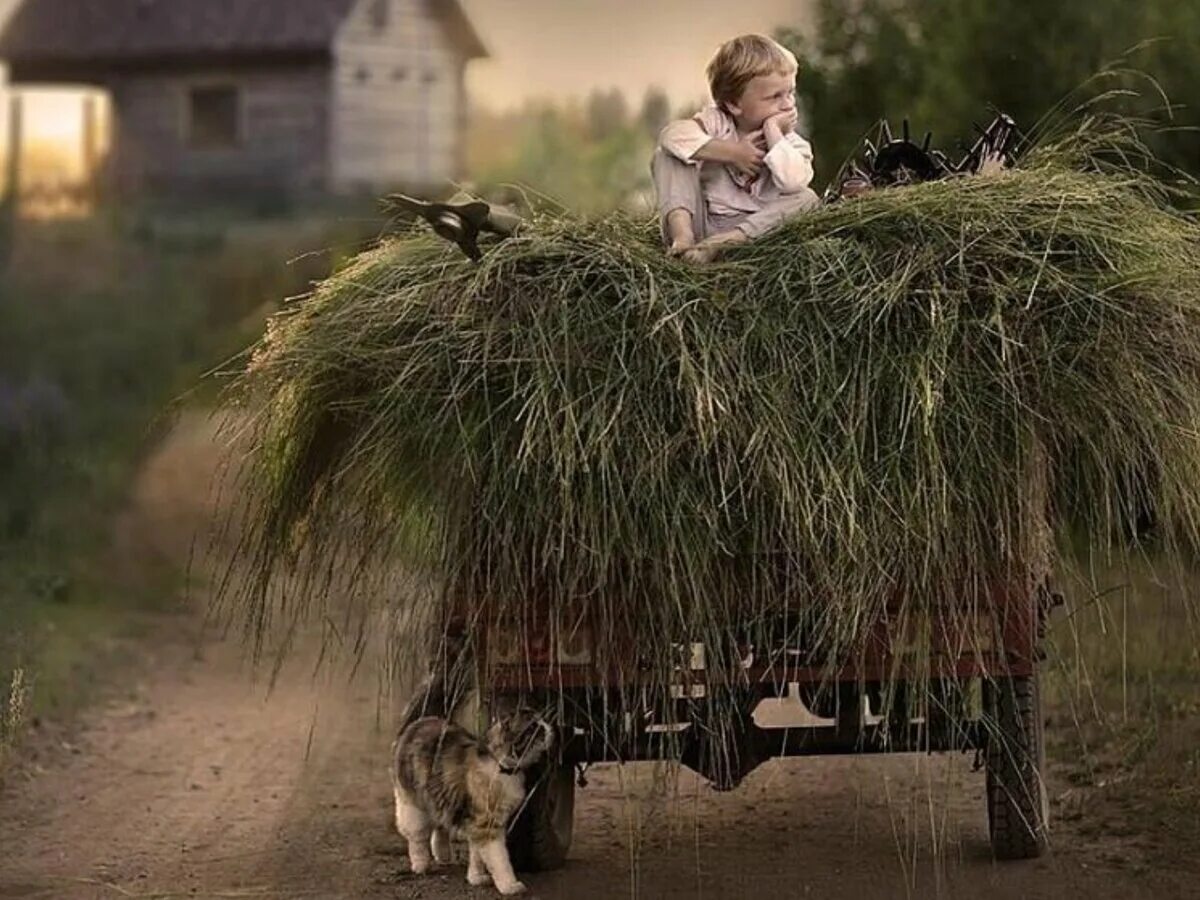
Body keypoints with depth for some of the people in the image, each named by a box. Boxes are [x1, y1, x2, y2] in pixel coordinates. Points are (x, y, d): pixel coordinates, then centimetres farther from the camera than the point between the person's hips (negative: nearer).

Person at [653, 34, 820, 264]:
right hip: (703, 222, 0)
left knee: (807, 199, -24)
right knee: (667, 153, -10)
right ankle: (681, 232, -30)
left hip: (755, 229, 0)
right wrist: (731, 153, -21)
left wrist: (772, 132, -16)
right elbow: (673, 134, -23)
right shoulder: (717, 122, 0)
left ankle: (716, 245, -34)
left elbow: (792, 182, -23)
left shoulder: (790, 143, 2)